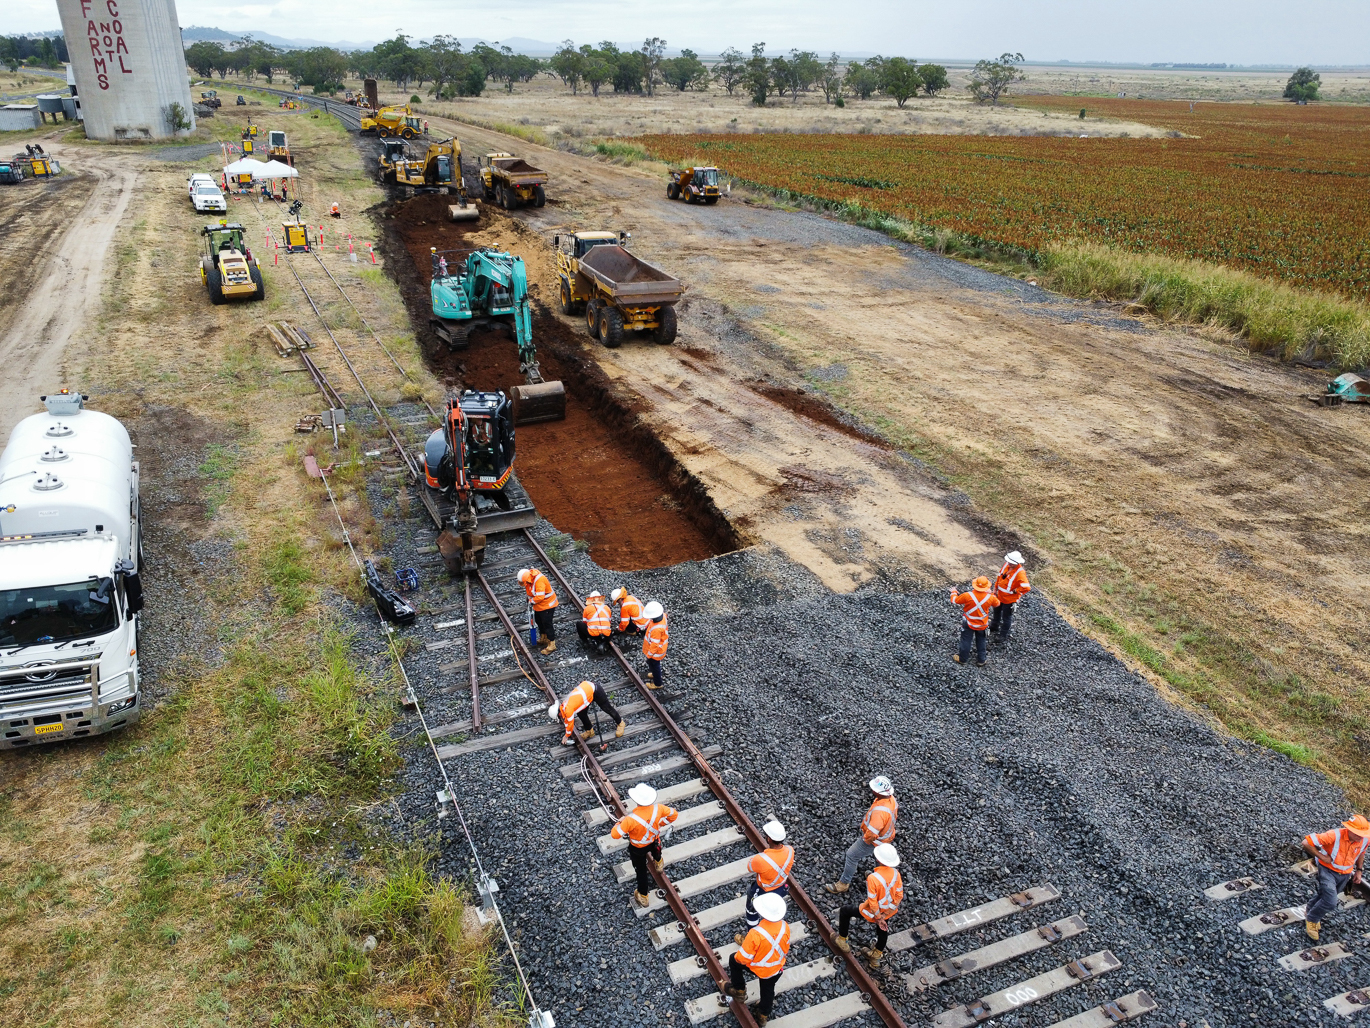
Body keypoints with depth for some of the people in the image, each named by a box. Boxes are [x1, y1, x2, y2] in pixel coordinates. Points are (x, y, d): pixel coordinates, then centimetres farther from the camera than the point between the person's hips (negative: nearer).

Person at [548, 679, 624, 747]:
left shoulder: (568, 709, -23)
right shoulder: (563, 705, 3)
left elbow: (570, 724, -11)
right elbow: (566, 719, 19)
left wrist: (566, 736, 5)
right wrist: (566, 734, 27)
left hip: (594, 691, -8)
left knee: (607, 708, 9)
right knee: (581, 714, 9)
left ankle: (620, 723, 27)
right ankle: (589, 731, 27)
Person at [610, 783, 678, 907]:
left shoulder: (631, 819, -43)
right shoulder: (657, 808, -31)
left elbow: (615, 834, -32)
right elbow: (674, 814, -12)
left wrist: (620, 823, -11)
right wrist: (661, 824, 5)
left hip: (638, 849, -4)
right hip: (654, 840, 4)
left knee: (641, 870, 20)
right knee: (655, 848, 40)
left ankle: (643, 897, 41)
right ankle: (658, 862, 74)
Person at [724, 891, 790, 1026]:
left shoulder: (756, 934, -41)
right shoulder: (784, 926, -24)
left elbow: (743, 957, -26)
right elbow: (785, 948, -2)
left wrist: (737, 957, -3)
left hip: (758, 967, -4)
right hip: (777, 968, 4)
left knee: (733, 960, 23)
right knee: (768, 990, 32)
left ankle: (739, 990, 38)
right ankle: (763, 1015, 54)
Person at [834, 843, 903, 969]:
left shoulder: (873, 878, -36)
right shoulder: (896, 874, -18)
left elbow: (872, 902, -27)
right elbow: (899, 896, -8)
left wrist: (878, 918, -11)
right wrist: (885, 914, -4)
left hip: (874, 912, -5)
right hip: (889, 911, 5)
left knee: (845, 911, 19)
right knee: (882, 929, 36)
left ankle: (842, 941, 35)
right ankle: (877, 955, 54)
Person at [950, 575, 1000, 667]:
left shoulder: (967, 596, -29)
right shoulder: (990, 597, -21)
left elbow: (954, 600, -12)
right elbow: (997, 603, 4)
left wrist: (953, 592, 9)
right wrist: (991, 594, 18)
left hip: (969, 624, -2)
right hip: (982, 625, 2)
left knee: (966, 641, 17)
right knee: (981, 641, 21)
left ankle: (962, 658, 33)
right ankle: (981, 661, 33)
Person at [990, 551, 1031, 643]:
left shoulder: (1020, 573, -31)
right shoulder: (1006, 565, -9)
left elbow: (1026, 588, -37)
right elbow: (999, 576, 7)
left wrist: (1014, 591, -23)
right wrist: (996, 589, 9)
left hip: (1009, 599, -8)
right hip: (1000, 596, 8)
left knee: (1006, 617, 12)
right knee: (996, 612, 28)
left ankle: (1003, 636, 30)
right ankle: (994, 629, 52)